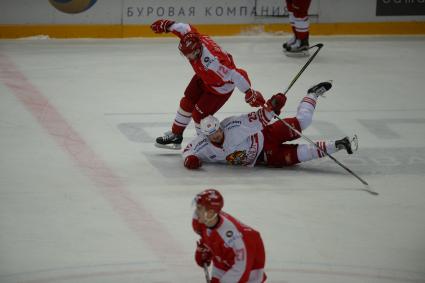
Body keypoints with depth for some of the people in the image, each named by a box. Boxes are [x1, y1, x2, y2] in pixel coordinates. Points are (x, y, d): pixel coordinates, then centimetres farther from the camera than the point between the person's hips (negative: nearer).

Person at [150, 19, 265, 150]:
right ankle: (175, 135, 32)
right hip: (203, 78, 8)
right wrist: (166, 24, 8)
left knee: (199, 114, -6)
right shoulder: (192, 39, -27)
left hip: (221, 87, -8)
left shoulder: (213, 61, -46)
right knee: (186, 103, 14)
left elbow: (236, 75, -40)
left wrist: (250, 93, -33)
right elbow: (184, 28, -5)